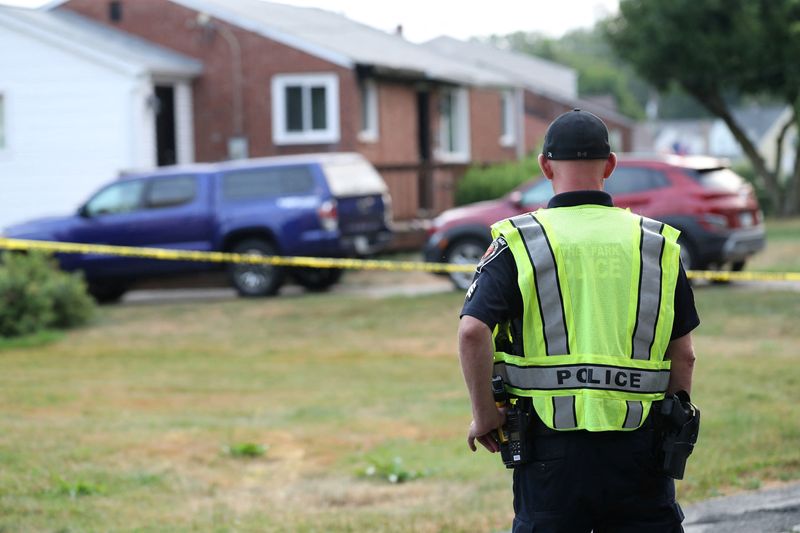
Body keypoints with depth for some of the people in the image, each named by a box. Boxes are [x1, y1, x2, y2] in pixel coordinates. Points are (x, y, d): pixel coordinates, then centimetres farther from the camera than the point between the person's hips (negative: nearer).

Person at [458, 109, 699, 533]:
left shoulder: (517, 242, -1)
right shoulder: (657, 244, 6)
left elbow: (473, 332, -13)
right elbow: (683, 355, 7)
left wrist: (483, 414, -2)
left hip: (552, 446, -1)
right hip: (636, 449, 1)